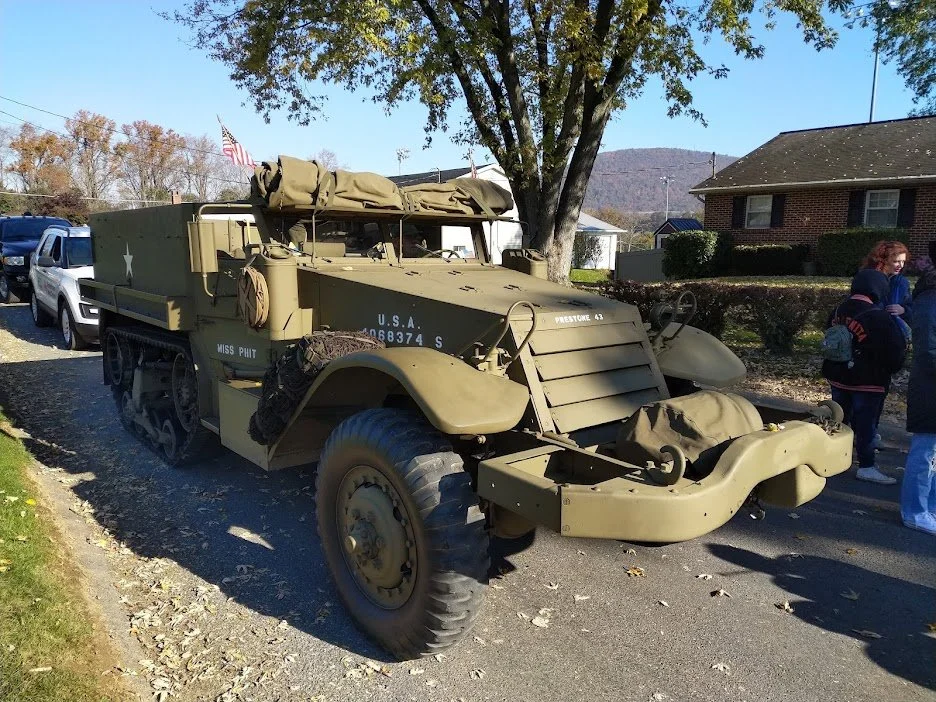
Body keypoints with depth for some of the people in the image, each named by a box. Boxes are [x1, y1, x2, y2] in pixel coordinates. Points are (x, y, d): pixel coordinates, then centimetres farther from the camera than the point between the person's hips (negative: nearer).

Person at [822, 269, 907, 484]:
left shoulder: (837, 311, 1)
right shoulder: (880, 317, -19)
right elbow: (897, 350, -12)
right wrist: (891, 368, 7)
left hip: (838, 377, 6)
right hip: (868, 382, -6)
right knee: (865, 423, 2)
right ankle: (866, 466, 10)